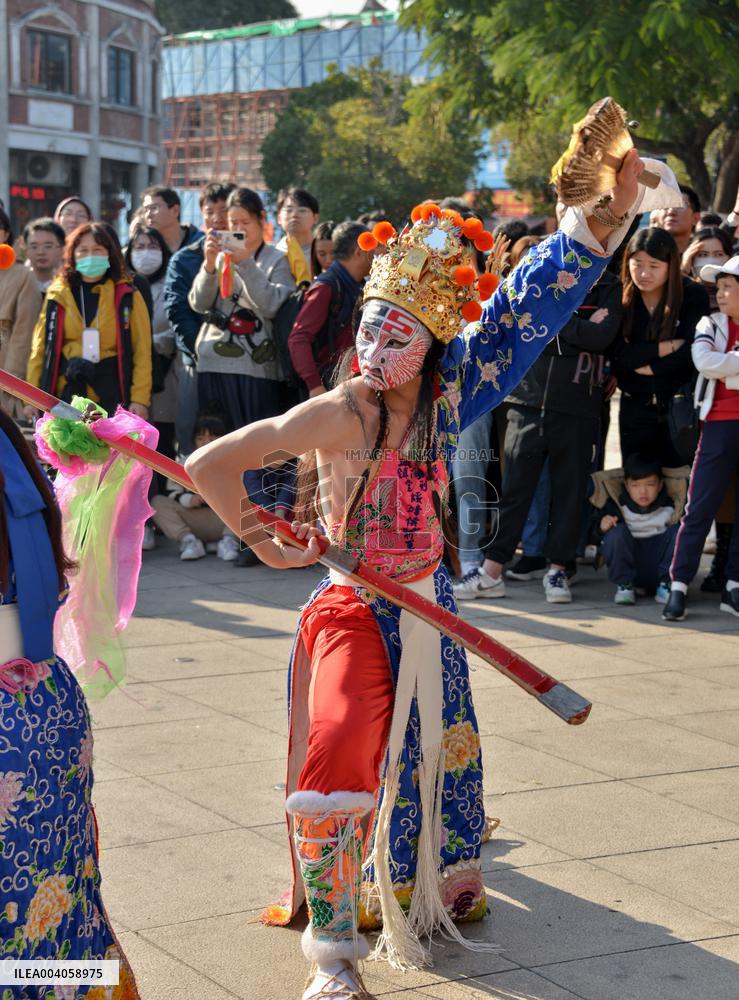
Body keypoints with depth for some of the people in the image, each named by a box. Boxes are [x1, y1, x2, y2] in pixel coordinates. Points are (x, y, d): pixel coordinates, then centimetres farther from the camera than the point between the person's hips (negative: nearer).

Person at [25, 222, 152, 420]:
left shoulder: (127, 296, 2)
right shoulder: (58, 295, 7)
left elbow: (142, 351, -2)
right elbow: (41, 347, 6)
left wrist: (140, 398, -11)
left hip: (113, 395, -2)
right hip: (67, 394, 2)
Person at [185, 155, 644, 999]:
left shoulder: (444, 397, -7)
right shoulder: (338, 415, -22)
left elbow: (529, 306, -8)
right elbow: (208, 466, -22)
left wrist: (609, 208, -15)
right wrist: (263, 542, -9)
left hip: (426, 607, 6)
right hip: (353, 610, -6)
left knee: (435, 748, 23)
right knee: (342, 762, -23)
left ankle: (441, 882, 52)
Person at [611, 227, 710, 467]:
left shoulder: (693, 296, -4)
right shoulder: (621, 298, -1)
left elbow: (693, 353, -13)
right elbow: (619, 353, -12)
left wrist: (649, 367, -9)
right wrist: (669, 346, -15)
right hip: (635, 405, 2)